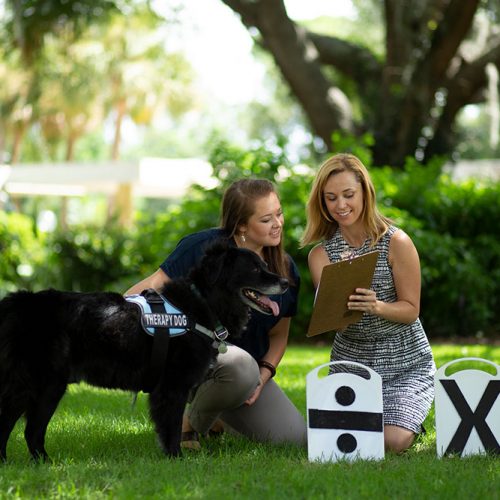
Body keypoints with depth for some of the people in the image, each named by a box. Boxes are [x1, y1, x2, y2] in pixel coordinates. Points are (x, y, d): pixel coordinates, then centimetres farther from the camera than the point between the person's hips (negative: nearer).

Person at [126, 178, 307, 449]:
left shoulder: (286, 269, 3)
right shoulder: (204, 246, -12)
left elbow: (279, 335, 12)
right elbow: (155, 284, -14)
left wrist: (264, 374, -6)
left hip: (251, 363, 6)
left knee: (295, 436, -10)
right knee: (241, 365, -41)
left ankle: (217, 418, 21)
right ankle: (189, 423, -7)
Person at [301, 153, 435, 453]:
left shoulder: (396, 242, -14)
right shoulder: (322, 254, -4)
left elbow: (411, 310, -11)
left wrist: (376, 306, -32)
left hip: (407, 363, -3)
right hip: (350, 359, 3)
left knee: (394, 441, -21)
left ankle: (409, 418, 17)